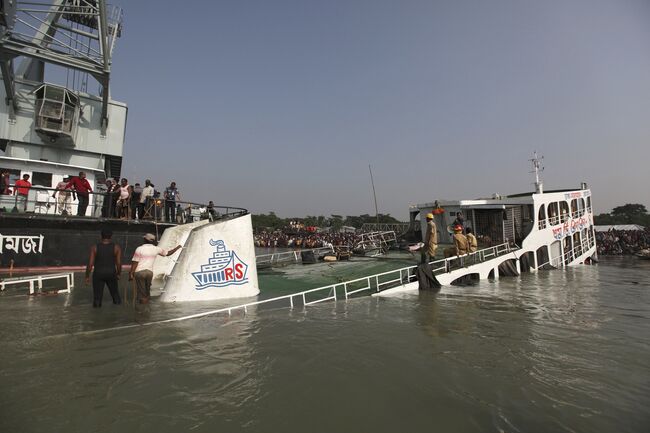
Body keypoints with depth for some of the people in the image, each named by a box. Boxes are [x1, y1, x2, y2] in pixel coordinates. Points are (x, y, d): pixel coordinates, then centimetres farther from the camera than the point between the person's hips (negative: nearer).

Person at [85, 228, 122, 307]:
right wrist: (118, 274, 7)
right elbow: (119, 263, -7)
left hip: (98, 274, -1)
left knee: (97, 293, 10)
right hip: (111, 273, 1)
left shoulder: (94, 247, -7)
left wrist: (87, 276, 3)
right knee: (114, 291, 19)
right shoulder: (116, 247, -7)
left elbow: (90, 264, -7)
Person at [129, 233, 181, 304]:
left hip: (139, 272, -3)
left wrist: (131, 274, -3)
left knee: (141, 292, 2)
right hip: (149, 272, 3)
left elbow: (135, 262, -8)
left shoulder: (139, 249, -5)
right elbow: (168, 253, 17)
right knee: (147, 291, 17)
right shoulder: (156, 249, 4)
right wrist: (177, 247, 31)